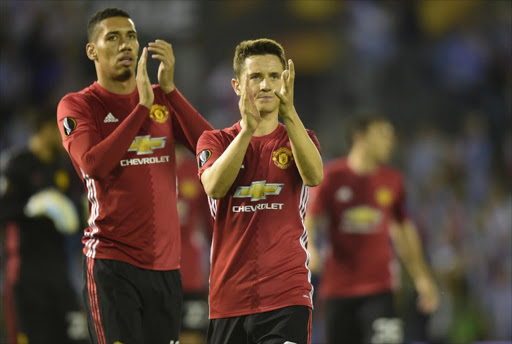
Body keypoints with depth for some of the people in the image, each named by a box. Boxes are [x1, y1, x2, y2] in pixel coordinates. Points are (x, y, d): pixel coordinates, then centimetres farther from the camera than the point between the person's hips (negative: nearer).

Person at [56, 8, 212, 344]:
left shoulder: (163, 100, 15)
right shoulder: (77, 105, 1)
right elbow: (93, 165, -17)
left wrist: (169, 87, -8)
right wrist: (142, 105, -16)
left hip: (166, 261, 5)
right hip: (112, 263, -5)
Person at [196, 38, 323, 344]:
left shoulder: (300, 140, 11)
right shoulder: (215, 141, 10)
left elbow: (314, 176, -14)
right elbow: (214, 186, -12)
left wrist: (289, 114, -25)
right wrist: (248, 129, -24)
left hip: (287, 295, -2)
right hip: (229, 294, 2)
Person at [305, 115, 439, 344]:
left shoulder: (392, 180, 7)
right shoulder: (332, 176, -1)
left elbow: (403, 230, 17)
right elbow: (309, 220, -4)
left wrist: (421, 276, 16)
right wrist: (309, 249, -26)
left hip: (378, 289, 1)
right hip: (338, 288, -1)